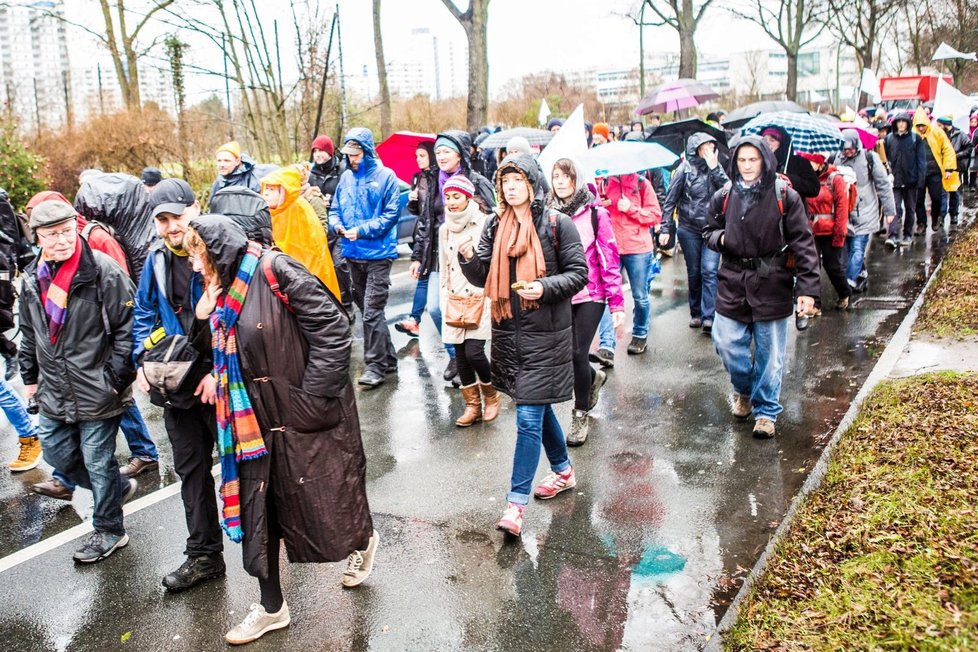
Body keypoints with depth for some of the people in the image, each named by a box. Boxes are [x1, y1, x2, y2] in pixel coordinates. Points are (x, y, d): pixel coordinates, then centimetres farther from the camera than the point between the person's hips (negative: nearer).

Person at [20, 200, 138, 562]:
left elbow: (127, 328, -14)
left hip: (97, 392, -7)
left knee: (98, 462, 4)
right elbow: (28, 334, 19)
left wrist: (115, 378, -15)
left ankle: (108, 530, 23)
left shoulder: (103, 271, -14)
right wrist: (30, 376, 19)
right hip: (54, 392, 7)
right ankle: (117, 487, 39)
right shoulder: (32, 278, 6)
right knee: (57, 453, 18)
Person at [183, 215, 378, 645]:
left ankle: (363, 540, 42)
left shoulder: (275, 271, -17)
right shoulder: (221, 295, 7)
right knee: (255, 509, 10)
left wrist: (313, 397, -19)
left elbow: (333, 330, -21)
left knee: (326, 502, 9)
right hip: (256, 419, 7)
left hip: (305, 416, -7)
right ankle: (271, 607, 26)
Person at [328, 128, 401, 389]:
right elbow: (335, 209, 15)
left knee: (372, 312, -9)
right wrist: (338, 225, -7)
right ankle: (388, 357, 26)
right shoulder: (346, 177, 10)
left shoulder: (385, 176, -5)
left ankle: (375, 365, 0)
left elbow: (391, 214, -10)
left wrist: (362, 231, -17)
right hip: (353, 254, 6)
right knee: (367, 309, 13)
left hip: (378, 253, -6)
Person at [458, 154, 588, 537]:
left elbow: (578, 274, -5)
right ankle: (563, 470, 40)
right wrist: (468, 257, -15)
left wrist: (545, 287, -22)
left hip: (545, 333, -6)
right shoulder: (495, 225, 7)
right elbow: (483, 278, 5)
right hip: (507, 330, 6)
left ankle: (516, 502, 0)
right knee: (538, 408, 19)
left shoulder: (556, 224, -7)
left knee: (529, 416, -6)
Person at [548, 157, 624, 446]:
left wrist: (617, 303, -8)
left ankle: (581, 414, 17)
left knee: (577, 354, -7)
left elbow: (610, 259, -5)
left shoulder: (595, 213, -5)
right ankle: (594, 378, 40)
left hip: (590, 295, -3)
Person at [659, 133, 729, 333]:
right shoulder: (685, 169, -3)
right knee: (694, 272, 8)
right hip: (689, 229, -1)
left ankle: (708, 317, -11)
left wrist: (715, 168, -13)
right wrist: (666, 228, -7)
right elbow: (670, 200, -2)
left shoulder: (716, 168, 6)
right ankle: (695, 313, 21)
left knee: (709, 271, -9)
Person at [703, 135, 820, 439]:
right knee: (727, 344, 3)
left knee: (770, 353, 6)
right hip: (733, 284, 3)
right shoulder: (724, 197, 4)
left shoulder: (784, 196, -7)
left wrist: (808, 289, -15)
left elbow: (803, 243, -8)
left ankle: (766, 411, 23)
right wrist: (719, 238, -8)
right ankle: (744, 391, 33)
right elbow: (709, 231, 18)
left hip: (772, 285, -3)